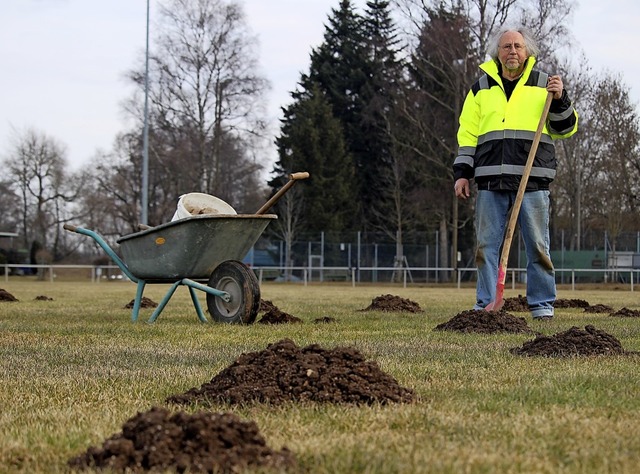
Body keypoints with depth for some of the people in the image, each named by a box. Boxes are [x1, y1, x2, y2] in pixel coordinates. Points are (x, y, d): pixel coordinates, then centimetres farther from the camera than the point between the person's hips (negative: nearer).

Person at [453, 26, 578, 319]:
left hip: (533, 180, -1)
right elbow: (467, 134, 14)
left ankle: (542, 305, 7)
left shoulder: (543, 85, 12)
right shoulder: (481, 88, 15)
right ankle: (485, 305, 8)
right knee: (486, 245, 2)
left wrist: (560, 100, -6)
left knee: (537, 245, 0)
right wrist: (462, 173, 6)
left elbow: (566, 130, 11)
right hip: (491, 181, 1)